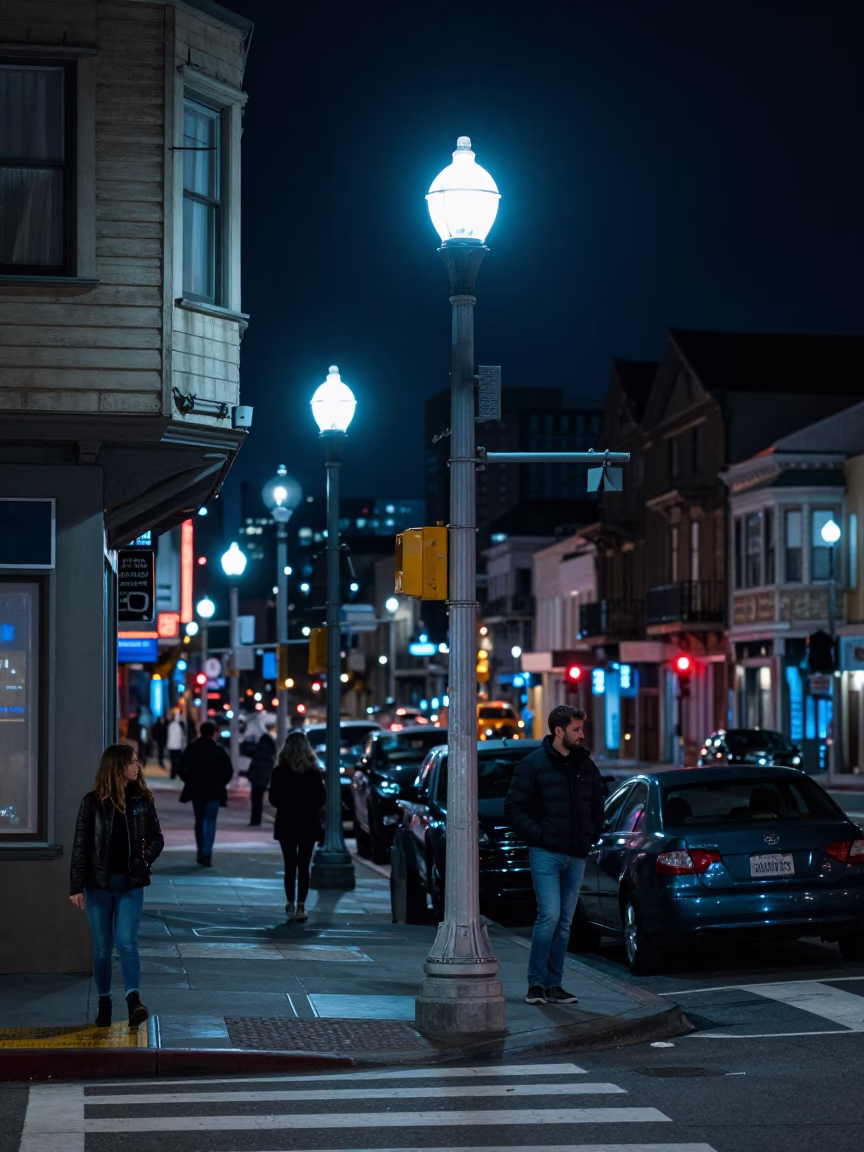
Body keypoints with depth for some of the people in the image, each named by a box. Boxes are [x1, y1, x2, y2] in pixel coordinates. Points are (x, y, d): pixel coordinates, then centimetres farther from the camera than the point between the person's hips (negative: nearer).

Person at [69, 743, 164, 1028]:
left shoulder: (142, 800, 3)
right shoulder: (93, 802, -3)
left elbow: (156, 838, 11)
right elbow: (80, 845, -3)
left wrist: (143, 860, -9)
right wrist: (76, 886, -8)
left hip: (130, 884, 1)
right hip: (99, 883, 0)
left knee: (127, 942, -11)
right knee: (102, 947, 6)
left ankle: (134, 1003, -19)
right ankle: (104, 1003, 18)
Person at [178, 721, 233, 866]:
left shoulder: (191, 748, -2)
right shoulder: (219, 750, -6)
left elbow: (182, 768, -5)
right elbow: (228, 770, -8)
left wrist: (190, 781, 9)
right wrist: (220, 783, 8)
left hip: (196, 790, 2)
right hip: (214, 791, -2)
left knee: (199, 821, 15)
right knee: (211, 821, 1)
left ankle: (201, 853, 19)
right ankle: (207, 853, -13)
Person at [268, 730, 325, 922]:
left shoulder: (279, 771, -7)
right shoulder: (314, 771, -5)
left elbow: (273, 799, -4)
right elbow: (321, 798, -2)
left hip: (286, 823, 0)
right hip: (308, 824, 0)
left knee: (290, 865, 10)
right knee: (303, 866, 3)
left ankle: (290, 905, 10)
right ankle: (301, 906, -4)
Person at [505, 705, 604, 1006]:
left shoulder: (587, 766, 11)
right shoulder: (534, 764, -4)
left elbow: (597, 807, 23)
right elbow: (514, 807, -5)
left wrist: (590, 837, 10)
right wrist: (538, 836, -11)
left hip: (576, 856, 5)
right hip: (547, 854, -5)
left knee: (565, 921, 7)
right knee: (550, 915, -14)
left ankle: (553, 985, 12)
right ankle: (536, 983, -6)